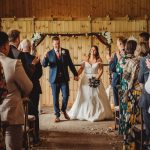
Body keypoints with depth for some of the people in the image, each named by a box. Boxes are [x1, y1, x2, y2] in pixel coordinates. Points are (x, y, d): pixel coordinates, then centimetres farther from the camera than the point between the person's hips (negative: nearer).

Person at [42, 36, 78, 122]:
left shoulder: (65, 52, 5)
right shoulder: (49, 53, 2)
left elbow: (70, 64, 8)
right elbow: (44, 65, -6)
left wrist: (75, 74, 7)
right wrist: (45, 58, -26)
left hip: (64, 78, 1)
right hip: (54, 78, -1)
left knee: (66, 95, -3)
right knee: (55, 98, 4)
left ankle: (64, 110, 25)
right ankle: (57, 115, 15)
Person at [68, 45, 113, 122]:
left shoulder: (99, 60, 2)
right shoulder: (86, 59, 6)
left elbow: (101, 70, -5)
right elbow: (81, 68, 0)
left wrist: (98, 77, -21)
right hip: (86, 79, 1)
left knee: (96, 96, -1)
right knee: (85, 96, 4)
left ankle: (97, 113, 9)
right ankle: (83, 113, 13)